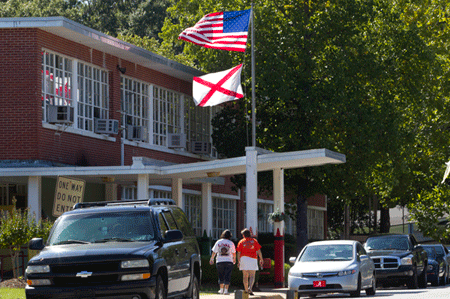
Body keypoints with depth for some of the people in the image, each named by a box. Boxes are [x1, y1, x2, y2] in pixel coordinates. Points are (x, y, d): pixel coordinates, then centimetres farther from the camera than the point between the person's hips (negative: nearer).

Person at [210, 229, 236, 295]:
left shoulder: (218, 242, 1)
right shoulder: (231, 243, -3)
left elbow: (214, 252, 5)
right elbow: (234, 253, 4)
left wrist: (212, 259, 20)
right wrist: (234, 259, 22)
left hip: (219, 261, 2)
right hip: (229, 261, -2)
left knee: (221, 276, 15)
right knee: (227, 276, 0)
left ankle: (221, 289, 18)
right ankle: (226, 290, -7)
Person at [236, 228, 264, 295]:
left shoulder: (241, 242, 5)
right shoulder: (254, 241, 4)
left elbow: (239, 253, 1)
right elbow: (259, 251, 1)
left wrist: (238, 262, 7)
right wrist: (261, 259, 10)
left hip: (244, 259, 1)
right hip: (253, 259, -1)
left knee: (245, 276, 10)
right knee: (252, 276, -3)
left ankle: (246, 290, 13)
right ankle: (250, 287, -26)